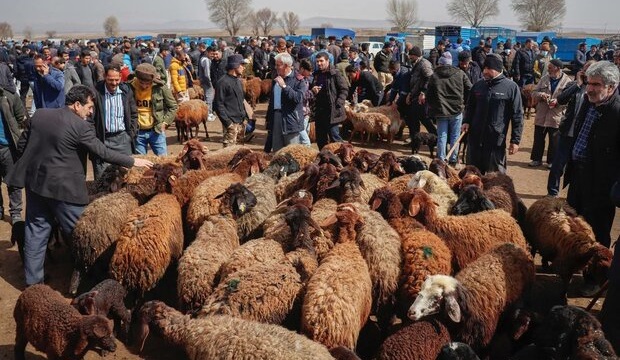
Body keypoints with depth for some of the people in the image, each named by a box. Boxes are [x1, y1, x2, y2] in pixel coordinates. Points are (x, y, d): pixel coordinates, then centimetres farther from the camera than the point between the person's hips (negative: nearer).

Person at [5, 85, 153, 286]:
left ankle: (33, 281, 22)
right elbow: (103, 153, -12)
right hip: (63, 187, -7)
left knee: (36, 231, 14)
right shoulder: (80, 126, -15)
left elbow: (22, 145, 9)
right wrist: (132, 162, -4)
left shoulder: (39, 115, 4)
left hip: (34, 182, 7)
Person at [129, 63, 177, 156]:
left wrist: (165, 122, -4)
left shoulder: (160, 87, -9)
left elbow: (172, 106, 3)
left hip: (156, 131, -1)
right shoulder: (130, 88, -7)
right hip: (137, 132, 1)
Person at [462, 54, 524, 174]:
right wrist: (466, 121, 1)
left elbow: (517, 115, -5)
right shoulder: (478, 85, 7)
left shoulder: (511, 87, -6)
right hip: (474, 139, 4)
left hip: (496, 141, -4)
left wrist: (515, 140, -7)